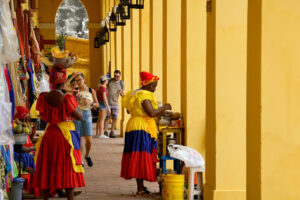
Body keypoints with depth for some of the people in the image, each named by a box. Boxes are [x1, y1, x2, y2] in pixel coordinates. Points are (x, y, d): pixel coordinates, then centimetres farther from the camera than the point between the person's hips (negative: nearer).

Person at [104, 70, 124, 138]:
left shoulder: (121, 83, 5)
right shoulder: (109, 81, -2)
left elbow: (122, 95, 7)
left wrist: (121, 92, -16)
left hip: (115, 103, 2)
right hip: (107, 102, -2)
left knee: (115, 118, -5)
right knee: (106, 118, 1)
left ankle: (112, 132, 7)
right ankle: (105, 132, 13)